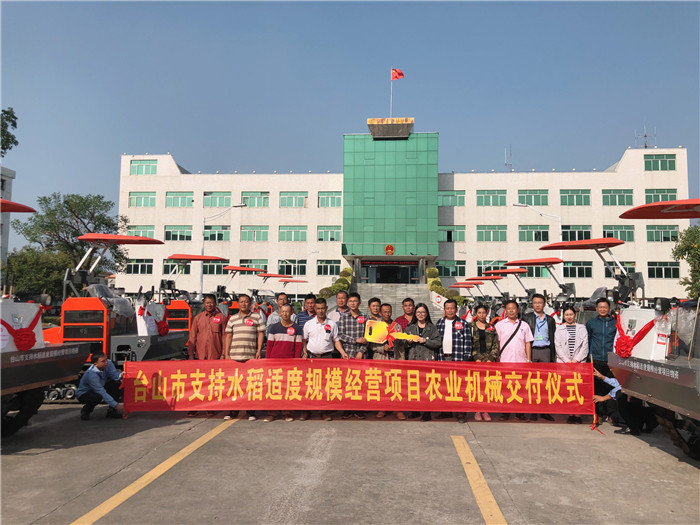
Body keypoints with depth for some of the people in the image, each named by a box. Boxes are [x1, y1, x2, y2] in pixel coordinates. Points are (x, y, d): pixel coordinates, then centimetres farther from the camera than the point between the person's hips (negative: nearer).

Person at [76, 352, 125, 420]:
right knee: (97, 397, -38)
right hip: (84, 393, -6)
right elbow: (102, 393, -38)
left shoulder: (108, 363, -18)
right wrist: (116, 405, -41)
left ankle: (111, 411, -5)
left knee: (118, 385, -17)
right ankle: (85, 410, -4)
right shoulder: (91, 374, -37)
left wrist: (121, 375, -48)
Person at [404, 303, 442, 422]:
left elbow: (438, 343, 1)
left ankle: (427, 412, 0)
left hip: (428, 359, -2)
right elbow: (403, 343, 16)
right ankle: (415, 410, 12)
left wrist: (425, 341, -10)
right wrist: (408, 342, -5)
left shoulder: (432, 328, 7)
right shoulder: (410, 328, 14)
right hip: (413, 359, 2)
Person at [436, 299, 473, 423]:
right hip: (442, 358, 4)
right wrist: (435, 356, 10)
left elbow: (468, 342, 0)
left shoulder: (463, 324, 3)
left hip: (458, 358, -4)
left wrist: (467, 358, -6)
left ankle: (460, 413, -2)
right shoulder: (439, 323, 13)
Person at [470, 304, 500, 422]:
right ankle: (477, 411, 0)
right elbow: (468, 345, 1)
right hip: (475, 359, -2)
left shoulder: (491, 328, 12)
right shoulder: (471, 327, 6)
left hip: (489, 360, 2)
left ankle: (486, 411, 2)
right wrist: (476, 358, -7)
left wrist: (491, 359, -2)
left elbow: (495, 345, 9)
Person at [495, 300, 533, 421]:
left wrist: (528, 360, 5)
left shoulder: (524, 325, 11)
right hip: (505, 361, -1)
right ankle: (505, 412, 7)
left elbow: (528, 343, 11)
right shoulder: (500, 325, 7)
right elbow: (496, 343, 6)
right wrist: (496, 360, 1)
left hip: (521, 361, 1)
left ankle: (520, 412, 11)